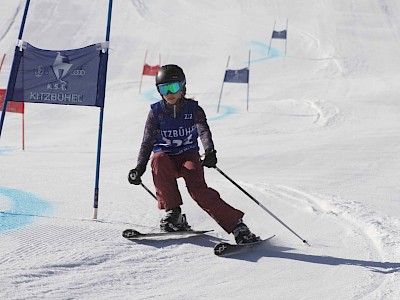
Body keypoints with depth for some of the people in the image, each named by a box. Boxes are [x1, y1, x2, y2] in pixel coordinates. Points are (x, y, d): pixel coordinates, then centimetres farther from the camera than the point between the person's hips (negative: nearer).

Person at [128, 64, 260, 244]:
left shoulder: (193, 109, -2)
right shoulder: (156, 112, 1)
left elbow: (203, 130, -19)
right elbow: (147, 142, 2)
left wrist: (210, 152, -40)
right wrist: (140, 167, -11)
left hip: (188, 155, -1)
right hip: (165, 156, 1)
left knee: (197, 187, -29)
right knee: (159, 160, -36)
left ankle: (236, 225, -30)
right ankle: (173, 213, -27)